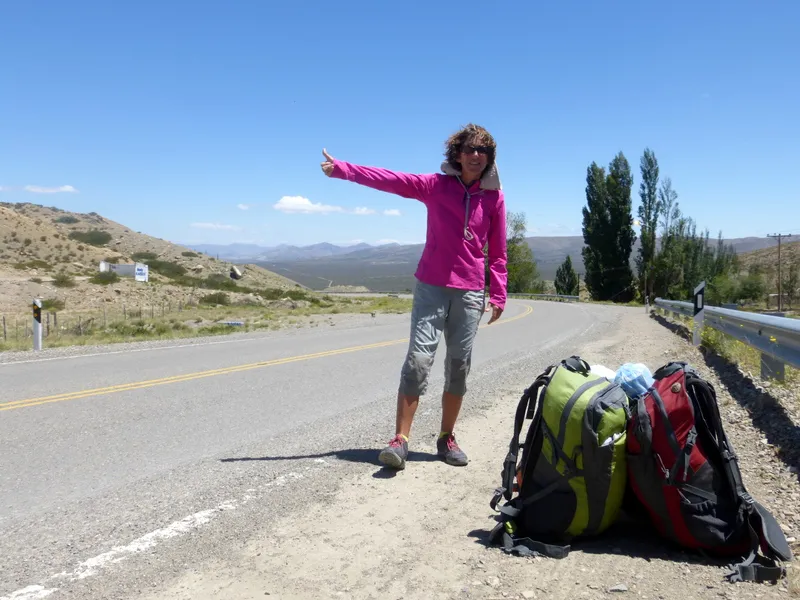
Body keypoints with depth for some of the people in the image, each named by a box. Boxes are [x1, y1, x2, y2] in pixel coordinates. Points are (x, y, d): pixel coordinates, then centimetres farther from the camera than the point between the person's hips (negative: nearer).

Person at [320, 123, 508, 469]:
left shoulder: (494, 198, 5)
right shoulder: (436, 185, 2)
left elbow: (498, 253, 9)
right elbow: (390, 180, -7)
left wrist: (499, 295, 3)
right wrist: (342, 169, -16)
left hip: (470, 293, 2)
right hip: (431, 287, -2)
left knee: (458, 367, 5)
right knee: (418, 359, -10)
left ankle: (447, 438, 19)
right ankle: (400, 440, -6)